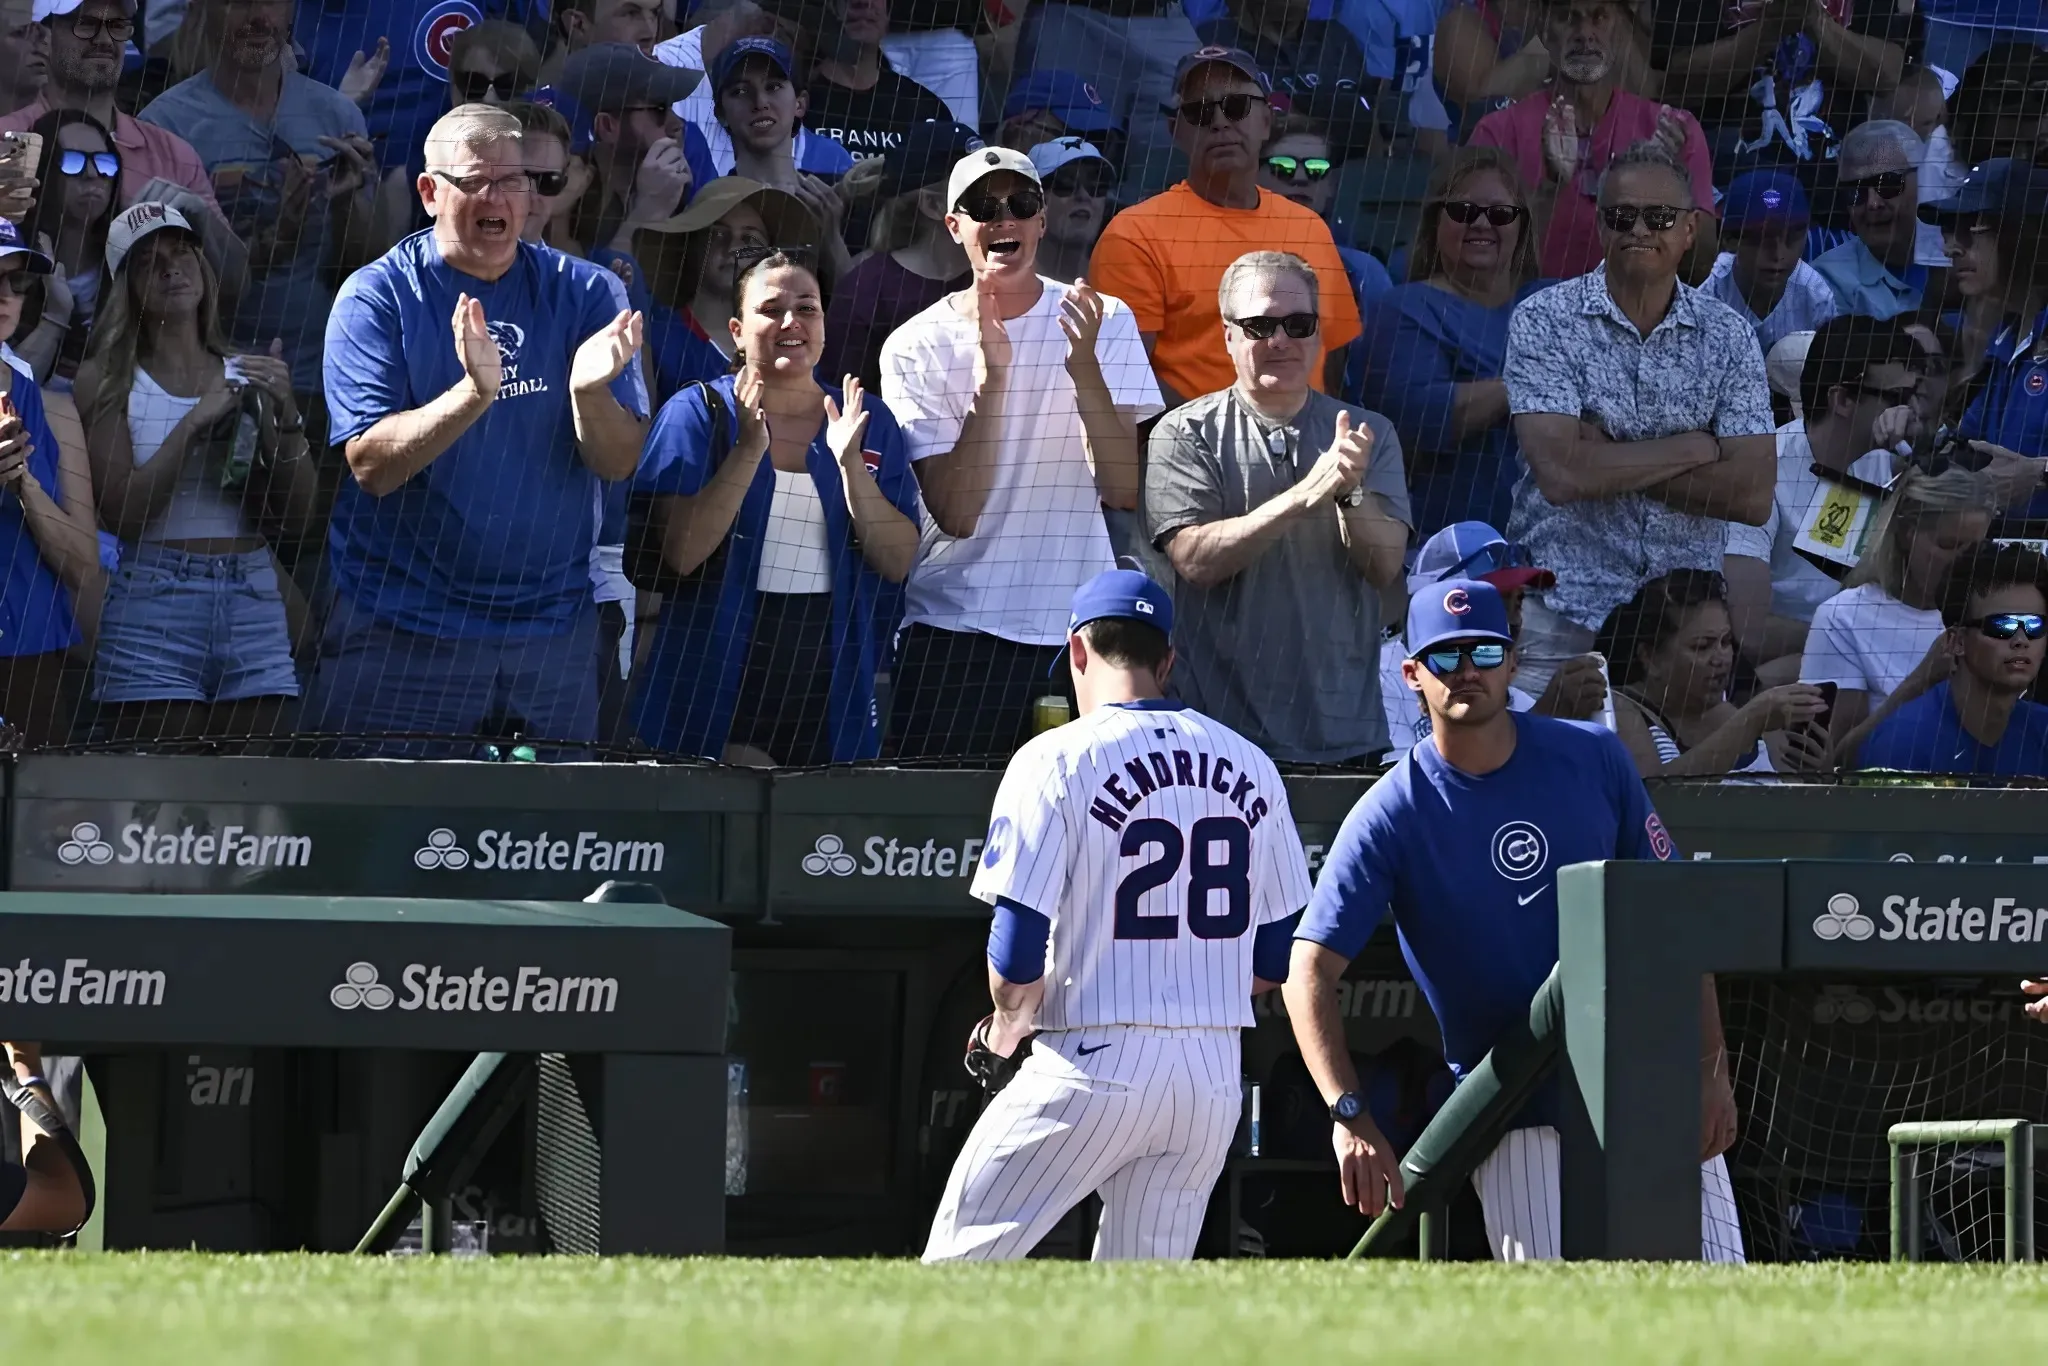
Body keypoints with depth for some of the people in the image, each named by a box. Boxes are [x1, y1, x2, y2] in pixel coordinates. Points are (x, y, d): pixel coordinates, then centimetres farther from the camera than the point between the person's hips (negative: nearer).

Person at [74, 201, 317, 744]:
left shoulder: (249, 375, 11)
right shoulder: (107, 379, 3)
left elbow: (297, 519, 8)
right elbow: (120, 513, -8)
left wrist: (283, 417, -6)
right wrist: (195, 424, -12)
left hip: (254, 603, 3)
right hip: (154, 610, -3)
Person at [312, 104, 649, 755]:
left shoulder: (586, 294, 3)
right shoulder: (376, 298, -5)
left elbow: (619, 462, -3)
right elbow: (371, 465, -15)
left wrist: (590, 393, -25)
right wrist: (475, 392, -30)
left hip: (552, 622, 3)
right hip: (403, 626, -3)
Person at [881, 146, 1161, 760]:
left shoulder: (1104, 323, 3)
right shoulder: (915, 347, -1)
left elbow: (1125, 490, -6)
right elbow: (956, 513, -10)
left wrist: (1085, 369, -19)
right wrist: (991, 375, -19)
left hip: (1076, 633, 1)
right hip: (953, 633, -1)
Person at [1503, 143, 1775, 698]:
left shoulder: (1728, 337, 5)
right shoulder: (1544, 322, -2)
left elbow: (1754, 496, -5)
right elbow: (1561, 474, -15)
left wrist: (1609, 461, -9)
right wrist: (1694, 449, -6)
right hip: (1563, 612, -2)